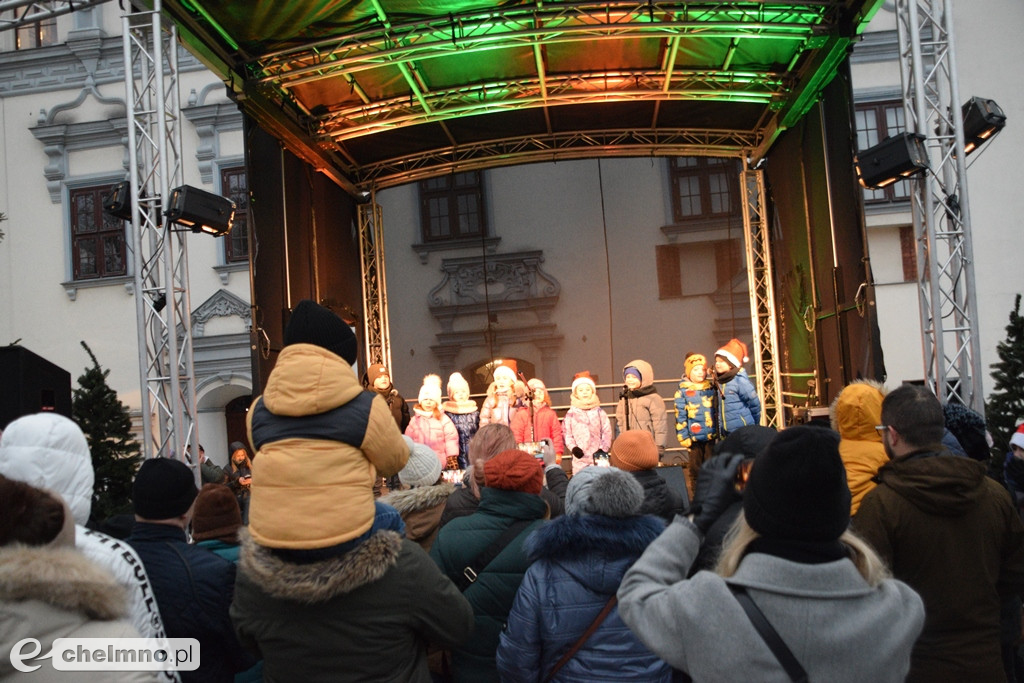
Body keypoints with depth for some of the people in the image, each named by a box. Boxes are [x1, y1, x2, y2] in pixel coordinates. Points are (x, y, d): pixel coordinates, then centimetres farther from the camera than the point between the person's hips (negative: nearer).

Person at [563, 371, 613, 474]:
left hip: (598, 458, 1)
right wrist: (573, 448, -13)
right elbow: (567, 434, 2)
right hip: (580, 458, -1)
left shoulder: (599, 411, 6)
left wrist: (603, 449, -6)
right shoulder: (571, 413, 3)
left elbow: (607, 432, 4)